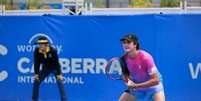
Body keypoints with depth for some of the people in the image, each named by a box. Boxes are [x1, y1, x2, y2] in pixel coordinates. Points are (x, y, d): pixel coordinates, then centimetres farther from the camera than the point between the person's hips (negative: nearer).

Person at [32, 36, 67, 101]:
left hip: (55, 67, -3)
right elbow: (36, 63, -10)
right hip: (45, 68, 3)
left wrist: (59, 74, -21)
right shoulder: (37, 51, -21)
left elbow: (56, 62, -22)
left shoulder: (52, 51, -29)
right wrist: (36, 74, -9)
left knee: (59, 81, -17)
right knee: (36, 82, -1)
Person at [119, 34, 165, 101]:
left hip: (153, 85, -5)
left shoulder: (145, 57, -30)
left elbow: (156, 80, -31)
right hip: (135, 86, 5)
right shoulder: (124, 58, -15)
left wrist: (136, 86, -32)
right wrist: (128, 81, -19)